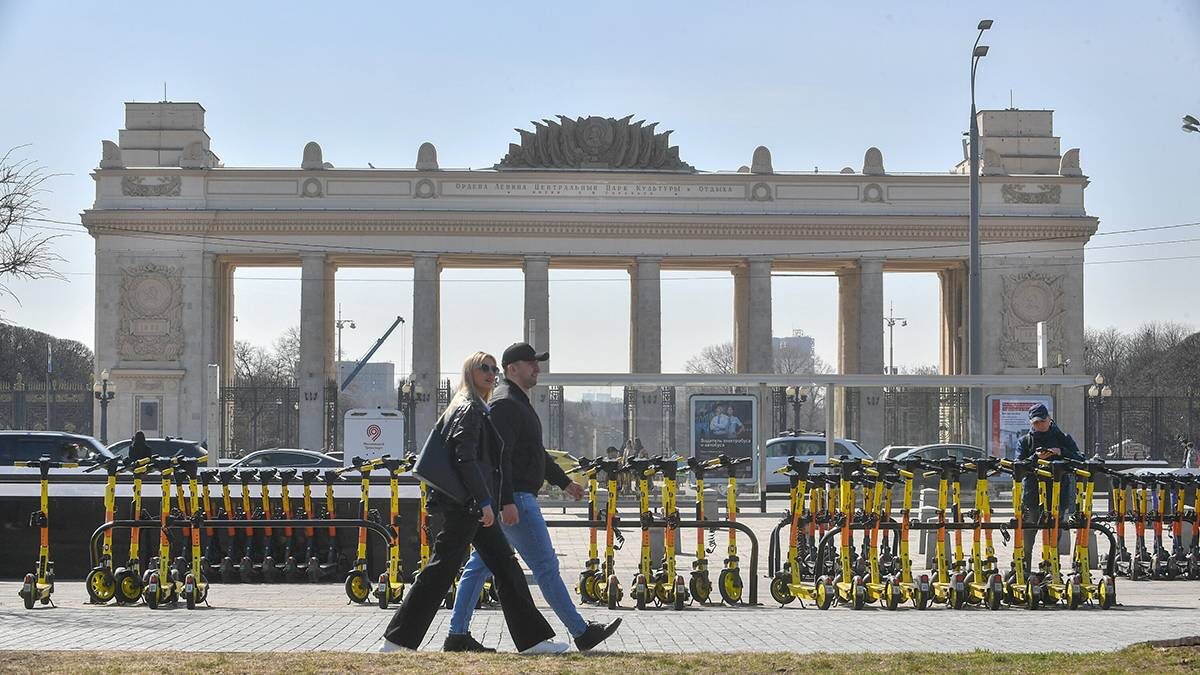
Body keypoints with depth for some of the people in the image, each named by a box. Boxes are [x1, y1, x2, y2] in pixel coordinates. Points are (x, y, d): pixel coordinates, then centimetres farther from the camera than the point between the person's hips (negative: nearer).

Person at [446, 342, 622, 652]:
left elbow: (536, 451, 31)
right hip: (513, 498, -11)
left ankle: (457, 633, 10)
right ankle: (581, 632, 0)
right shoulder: (505, 403, -14)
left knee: (479, 565, 9)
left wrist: (564, 482, 33)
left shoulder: (519, 402, 21)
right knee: (546, 565, -5)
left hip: (509, 499, 11)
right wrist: (506, 502, -28)